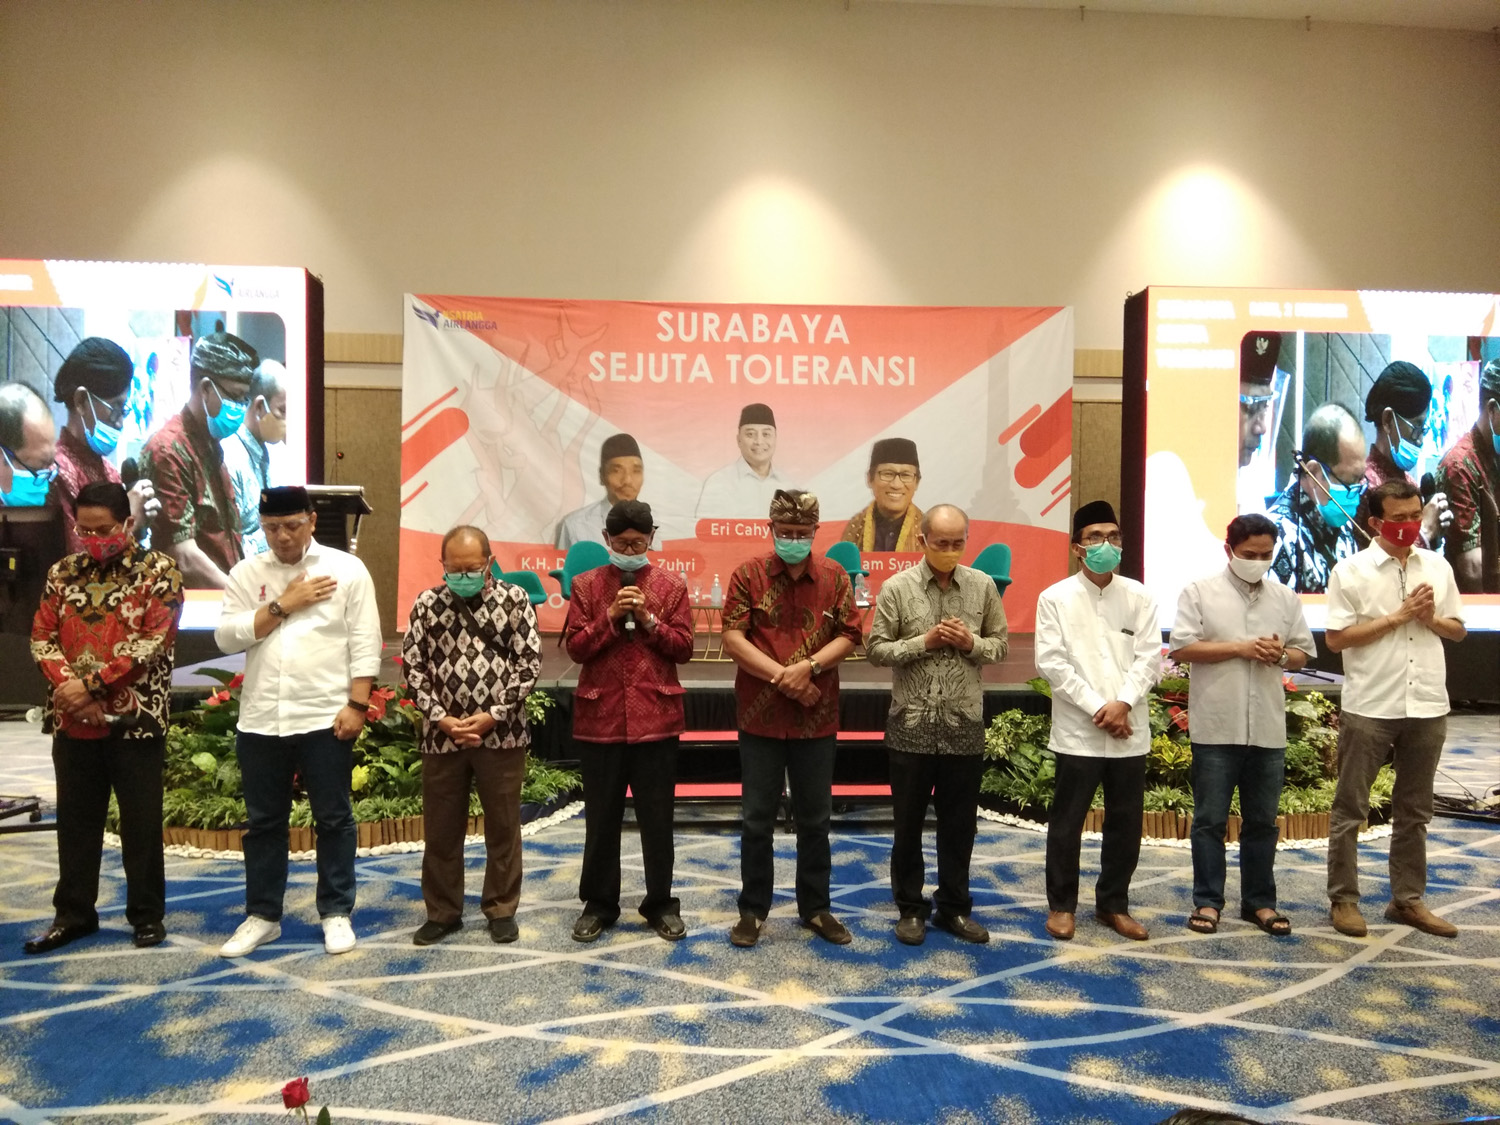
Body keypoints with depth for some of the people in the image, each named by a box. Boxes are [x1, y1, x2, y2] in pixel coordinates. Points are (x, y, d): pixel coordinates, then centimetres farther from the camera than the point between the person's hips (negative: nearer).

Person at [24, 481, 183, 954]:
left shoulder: (158, 570, -5)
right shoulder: (63, 572, 9)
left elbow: (154, 641, -14)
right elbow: (42, 638, 5)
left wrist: (90, 683, -18)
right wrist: (69, 688, -12)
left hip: (136, 720, -4)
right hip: (72, 722, 4)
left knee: (141, 824, 6)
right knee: (75, 821, 14)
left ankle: (147, 914, 19)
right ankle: (73, 913, 28)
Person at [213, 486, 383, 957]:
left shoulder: (346, 569, -2)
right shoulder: (246, 573, 7)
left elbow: (365, 644, -5)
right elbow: (226, 636, -3)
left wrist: (356, 705, -11)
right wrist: (283, 605, -10)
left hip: (325, 718, -3)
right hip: (260, 720, 3)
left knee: (333, 819, 7)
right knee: (263, 822, 13)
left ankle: (336, 913, 20)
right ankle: (262, 915, 27)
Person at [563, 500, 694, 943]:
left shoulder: (672, 585, 4)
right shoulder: (586, 584, 5)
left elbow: (684, 648, 0)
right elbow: (575, 647, -1)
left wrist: (649, 621, -14)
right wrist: (610, 617, -14)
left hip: (656, 716, 0)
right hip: (599, 716, 1)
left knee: (657, 816, 8)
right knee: (601, 817, 11)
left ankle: (661, 903, 23)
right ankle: (599, 903, 25)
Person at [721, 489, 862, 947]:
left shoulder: (834, 576, 2)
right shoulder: (748, 574, -3)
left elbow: (849, 635, -1)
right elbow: (733, 638, -9)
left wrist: (809, 666, -17)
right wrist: (781, 677, -16)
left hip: (817, 717, 2)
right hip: (759, 716, -1)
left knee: (815, 819, 13)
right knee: (756, 819, 8)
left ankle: (816, 908, 28)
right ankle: (753, 909, 23)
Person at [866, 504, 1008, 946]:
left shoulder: (983, 586, 2)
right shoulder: (896, 587, -5)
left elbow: (1000, 645, 8)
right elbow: (877, 649, -5)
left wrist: (971, 643, -12)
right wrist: (923, 642, -17)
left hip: (965, 726, 2)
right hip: (911, 725, -2)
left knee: (959, 824, 12)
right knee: (908, 822, 9)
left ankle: (954, 907, 28)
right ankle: (911, 908, 24)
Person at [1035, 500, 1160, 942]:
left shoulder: (1139, 596, 5)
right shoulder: (1055, 597, -2)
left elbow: (1150, 657, -1)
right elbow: (1052, 662, -8)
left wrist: (1122, 703, -15)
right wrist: (1096, 709, -13)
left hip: (1130, 731, 3)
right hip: (1078, 732, -3)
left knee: (1126, 824, 11)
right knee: (1066, 823, 6)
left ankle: (1113, 904, 27)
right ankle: (1061, 904, 21)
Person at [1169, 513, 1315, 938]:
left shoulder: (1286, 598, 11)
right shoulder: (1200, 592, -2)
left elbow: (1304, 653, 14)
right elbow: (1181, 648, -9)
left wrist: (1281, 655, -8)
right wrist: (1240, 649, -14)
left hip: (1268, 729, 4)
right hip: (1216, 727, -4)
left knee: (1262, 821, 13)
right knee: (1210, 820, 4)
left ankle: (1259, 901, 25)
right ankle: (1207, 901, 15)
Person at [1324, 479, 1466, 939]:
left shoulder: (1438, 566, 7)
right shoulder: (1351, 571, -7)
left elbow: (1458, 629, 14)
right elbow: (1336, 638, -11)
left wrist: (1431, 619, -8)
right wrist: (1399, 616, -14)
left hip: (1427, 707, 5)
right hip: (1369, 708, -4)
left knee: (1414, 810, 14)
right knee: (1350, 808, 4)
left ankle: (1408, 899, 27)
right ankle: (1343, 899, 14)